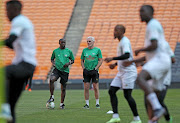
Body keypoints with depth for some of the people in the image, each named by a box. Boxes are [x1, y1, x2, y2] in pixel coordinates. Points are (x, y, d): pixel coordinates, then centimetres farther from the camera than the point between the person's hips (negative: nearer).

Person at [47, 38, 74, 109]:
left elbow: (72, 60, 14)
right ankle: (52, 97, -18)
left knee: (63, 88, 3)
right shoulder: (55, 51, 7)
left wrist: (69, 63, -7)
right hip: (57, 69, -1)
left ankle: (62, 104, 16)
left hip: (65, 71, 1)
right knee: (51, 80, -30)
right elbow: (52, 59, 20)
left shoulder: (69, 51, 6)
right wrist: (53, 63, -2)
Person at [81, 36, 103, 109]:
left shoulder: (97, 50, 1)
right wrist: (84, 68, 1)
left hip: (94, 71, -2)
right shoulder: (84, 50, 10)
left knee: (95, 88, -1)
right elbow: (82, 60, 15)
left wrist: (96, 68, -8)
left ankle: (97, 103, 9)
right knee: (86, 88, -1)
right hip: (86, 71, 3)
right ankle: (87, 104, 4)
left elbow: (101, 60, 1)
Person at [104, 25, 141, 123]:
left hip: (128, 71, -10)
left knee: (127, 95, -10)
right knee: (111, 91, 2)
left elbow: (127, 55, -28)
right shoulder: (121, 42, 18)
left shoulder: (125, 42, -13)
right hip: (121, 72, 10)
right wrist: (115, 64, 20)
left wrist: (112, 58, -29)